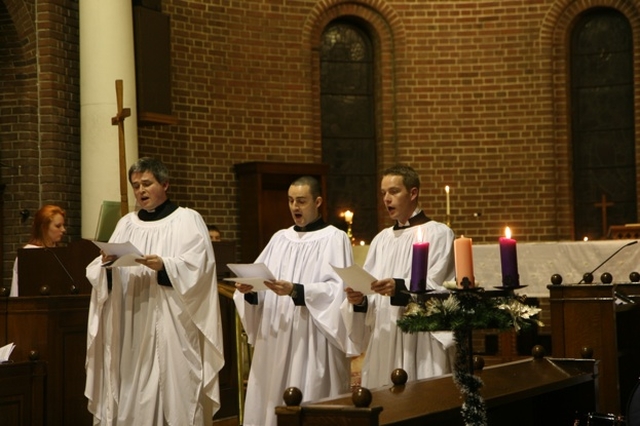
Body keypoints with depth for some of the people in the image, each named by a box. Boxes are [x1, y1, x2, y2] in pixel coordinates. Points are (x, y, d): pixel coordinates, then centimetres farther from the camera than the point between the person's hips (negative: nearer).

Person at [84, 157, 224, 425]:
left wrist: (164, 266, -26)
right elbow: (100, 275, 10)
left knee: (173, 391, -6)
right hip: (131, 329, 4)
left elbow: (197, 268, -10)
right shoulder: (126, 223, 17)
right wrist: (106, 263, -13)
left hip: (171, 331, -4)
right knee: (131, 393, 2)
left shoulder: (188, 220, 4)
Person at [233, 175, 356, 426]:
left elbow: (337, 288, -13)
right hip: (275, 338, 6)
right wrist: (249, 288, -10)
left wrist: (295, 291, -23)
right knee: (269, 400, 4)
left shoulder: (334, 239, -2)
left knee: (309, 404, -5)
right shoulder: (280, 238, 16)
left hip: (312, 342, -6)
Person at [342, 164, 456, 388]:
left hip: (421, 345, -5)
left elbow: (439, 289, -11)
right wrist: (359, 299, -10)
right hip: (383, 342, 5)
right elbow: (370, 295, 12)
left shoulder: (438, 234, -1)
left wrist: (401, 288, -25)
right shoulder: (382, 239, 16)